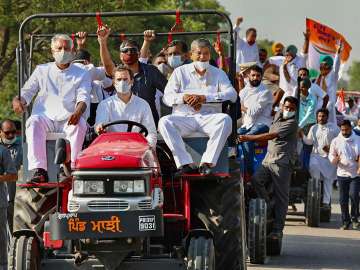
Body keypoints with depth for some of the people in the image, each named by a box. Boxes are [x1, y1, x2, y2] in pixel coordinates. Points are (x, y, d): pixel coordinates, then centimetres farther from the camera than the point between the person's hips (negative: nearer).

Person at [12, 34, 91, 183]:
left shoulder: (81, 74, 13)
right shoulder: (41, 70, 19)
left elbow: (83, 97, -1)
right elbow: (27, 92, 16)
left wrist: (77, 112, -25)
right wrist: (18, 100, -10)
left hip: (68, 120, -1)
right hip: (45, 117, 1)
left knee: (80, 125, -35)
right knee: (33, 123, -34)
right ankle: (40, 170, -44)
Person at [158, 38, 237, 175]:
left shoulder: (218, 74, 14)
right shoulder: (180, 72, 14)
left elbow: (232, 94, -3)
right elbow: (167, 97, 4)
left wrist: (205, 98, -15)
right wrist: (184, 98, -19)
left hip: (209, 117, 0)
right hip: (184, 117, 0)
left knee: (225, 120, -32)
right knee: (164, 122, -30)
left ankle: (207, 162, -32)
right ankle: (185, 163, -35)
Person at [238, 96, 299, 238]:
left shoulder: (292, 123, -6)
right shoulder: (278, 116, 17)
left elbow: (271, 136, -14)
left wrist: (248, 138, -15)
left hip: (282, 163, -7)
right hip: (268, 160, 7)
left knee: (280, 196, -7)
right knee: (255, 180, -18)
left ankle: (277, 229, -5)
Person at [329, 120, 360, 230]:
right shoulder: (336, 141, 5)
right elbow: (331, 155, 8)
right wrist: (335, 159, -16)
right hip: (342, 174, 2)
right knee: (343, 199, 3)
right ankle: (345, 221, 15)